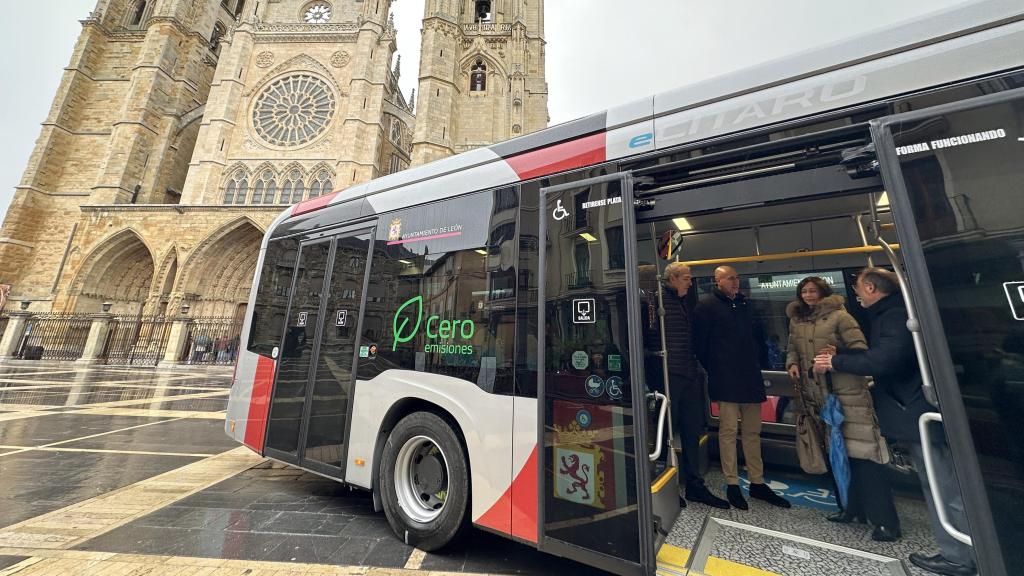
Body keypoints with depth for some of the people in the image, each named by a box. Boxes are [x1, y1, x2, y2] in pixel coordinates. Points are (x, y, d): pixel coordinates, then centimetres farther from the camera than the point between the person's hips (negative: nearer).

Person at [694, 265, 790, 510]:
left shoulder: (744, 304, 16)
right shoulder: (707, 306, -7)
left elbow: (756, 337, 24)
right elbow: (700, 343, -9)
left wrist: (756, 364, 12)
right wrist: (713, 370, -4)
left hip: (750, 379, 7)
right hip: (726, 382, -7)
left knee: (753, 432, 14)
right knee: (728, 431, 1)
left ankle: (757, 483, 27)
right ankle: (732, 485, 14)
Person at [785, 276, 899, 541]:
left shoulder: (839, 316, -6)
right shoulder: (796, 321, 11)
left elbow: (860, 348, -10)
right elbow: (792, 348, 18)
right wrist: (792, 364, 0)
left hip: (847, 392, -6)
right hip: (818, 395, 6)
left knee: (862, 452, -5)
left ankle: (885, 520, 9)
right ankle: (853, 509, 29)